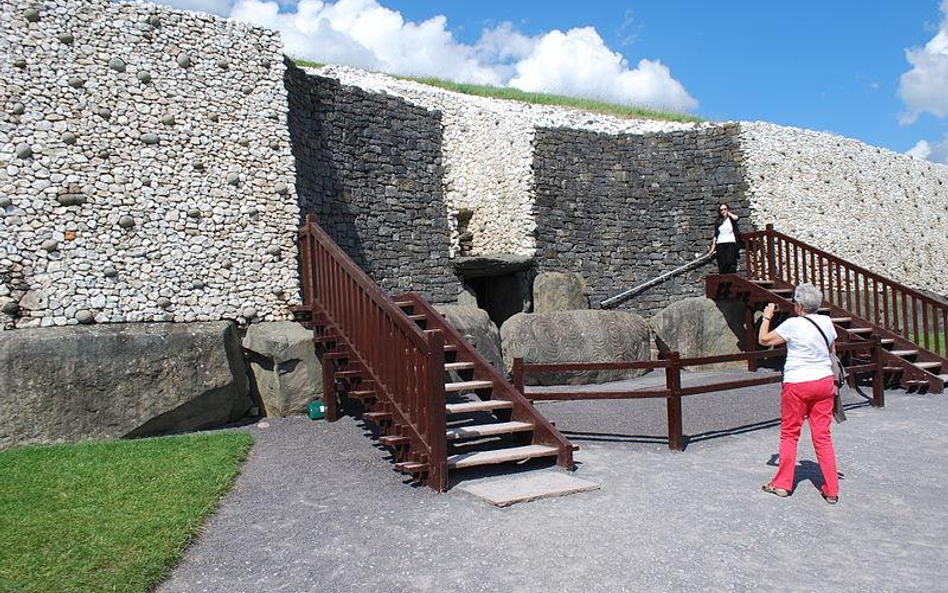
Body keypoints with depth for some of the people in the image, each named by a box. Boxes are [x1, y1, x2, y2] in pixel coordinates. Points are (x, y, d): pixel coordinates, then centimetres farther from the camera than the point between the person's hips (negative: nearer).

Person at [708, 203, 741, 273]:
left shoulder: (731, 219, 9)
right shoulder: (717, 221, 15)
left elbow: (736, 218, -17)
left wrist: (729, 213, 2)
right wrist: (713, 247, 7)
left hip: (731, 243, -2)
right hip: (720, 244, 2)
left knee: (730, 262, -19)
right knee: (722, 265, -6)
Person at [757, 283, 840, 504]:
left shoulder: (793, 325, -14)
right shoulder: (826, 322, 3)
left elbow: (763, 339, -5)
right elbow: (833, 351, 13)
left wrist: (767, 317, 9)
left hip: (797, 385, -5)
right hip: (824, 382, 5)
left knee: (789, 434, 8)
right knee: (823, 436, 10)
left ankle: (782, 484, 16)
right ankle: (831, 490, 13)